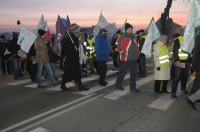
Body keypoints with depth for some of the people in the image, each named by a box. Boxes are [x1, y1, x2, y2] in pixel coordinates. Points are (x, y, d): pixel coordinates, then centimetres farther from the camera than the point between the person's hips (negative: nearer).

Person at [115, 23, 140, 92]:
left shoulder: (132, 36, 14)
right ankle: (118, 84, 24)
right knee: (122, 72, 5)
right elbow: (119, 46, -15)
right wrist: (123, 53, -19)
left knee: (134, 73, 8)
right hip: (125, 58, -8)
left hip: (133, 58, 8)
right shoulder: (123, 36, -10)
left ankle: (132, 87, 17)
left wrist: (136, 54, 16)